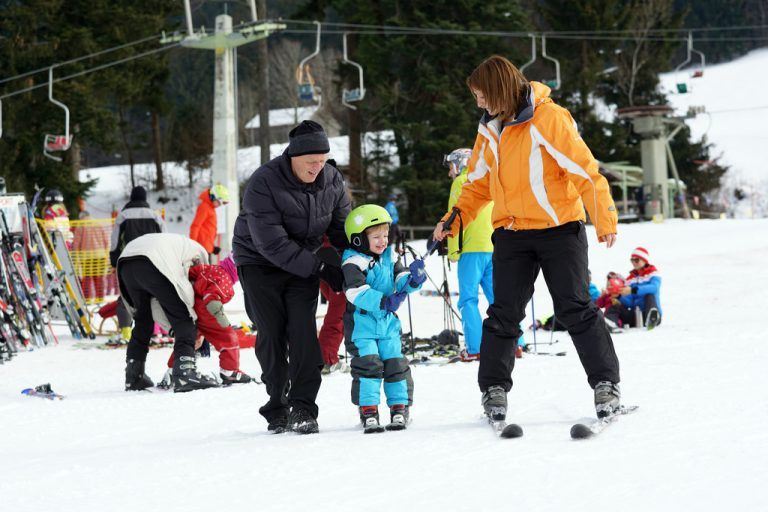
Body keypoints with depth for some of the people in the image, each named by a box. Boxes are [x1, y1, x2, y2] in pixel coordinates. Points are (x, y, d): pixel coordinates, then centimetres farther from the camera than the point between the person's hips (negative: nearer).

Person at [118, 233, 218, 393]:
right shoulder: (199, 252, 27)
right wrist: (193, 317, 26)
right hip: (152, 264, -7)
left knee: (143, 321, 26)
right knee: (183, 319, 0)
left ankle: (133, 378, 27)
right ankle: (185, 374, -14)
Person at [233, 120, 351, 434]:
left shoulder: (332, 181, -7)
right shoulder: (263, 183, -24)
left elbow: (342, 229, 5)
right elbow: (272, 243, -28)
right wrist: (321, 269, -29)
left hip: (305, 262, 3)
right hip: (260, 263, -3)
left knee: (303, 330, -13)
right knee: (271, 334, -7)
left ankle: (303, 408, -13)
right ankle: (277, 409, 3)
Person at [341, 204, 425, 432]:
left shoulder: (390, 258, 9)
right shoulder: (353, 263, -13)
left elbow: (401, 280, 5)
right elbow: (356, 291, -25)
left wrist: (413, 279, -19)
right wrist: (383, 302, -36)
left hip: (388, 322, 6)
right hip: (361, 323, -6)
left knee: (395, 363, 2)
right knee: (368, 364, -12)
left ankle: (400, 408, 12)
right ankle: (368, 412, -6)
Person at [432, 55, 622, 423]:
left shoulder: (548, 119, -13)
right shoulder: (490, 129, 8)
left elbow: (584, 169, -15)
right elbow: (479, 182, 18)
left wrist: (604, 219, -20)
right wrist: (456, 218, 4)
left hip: (559, 228, -5)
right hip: (511, 233, 5)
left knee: (576, 309, -3)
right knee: (503, 315, 2)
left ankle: (605, 383, 5)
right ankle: (494, 389, 9)